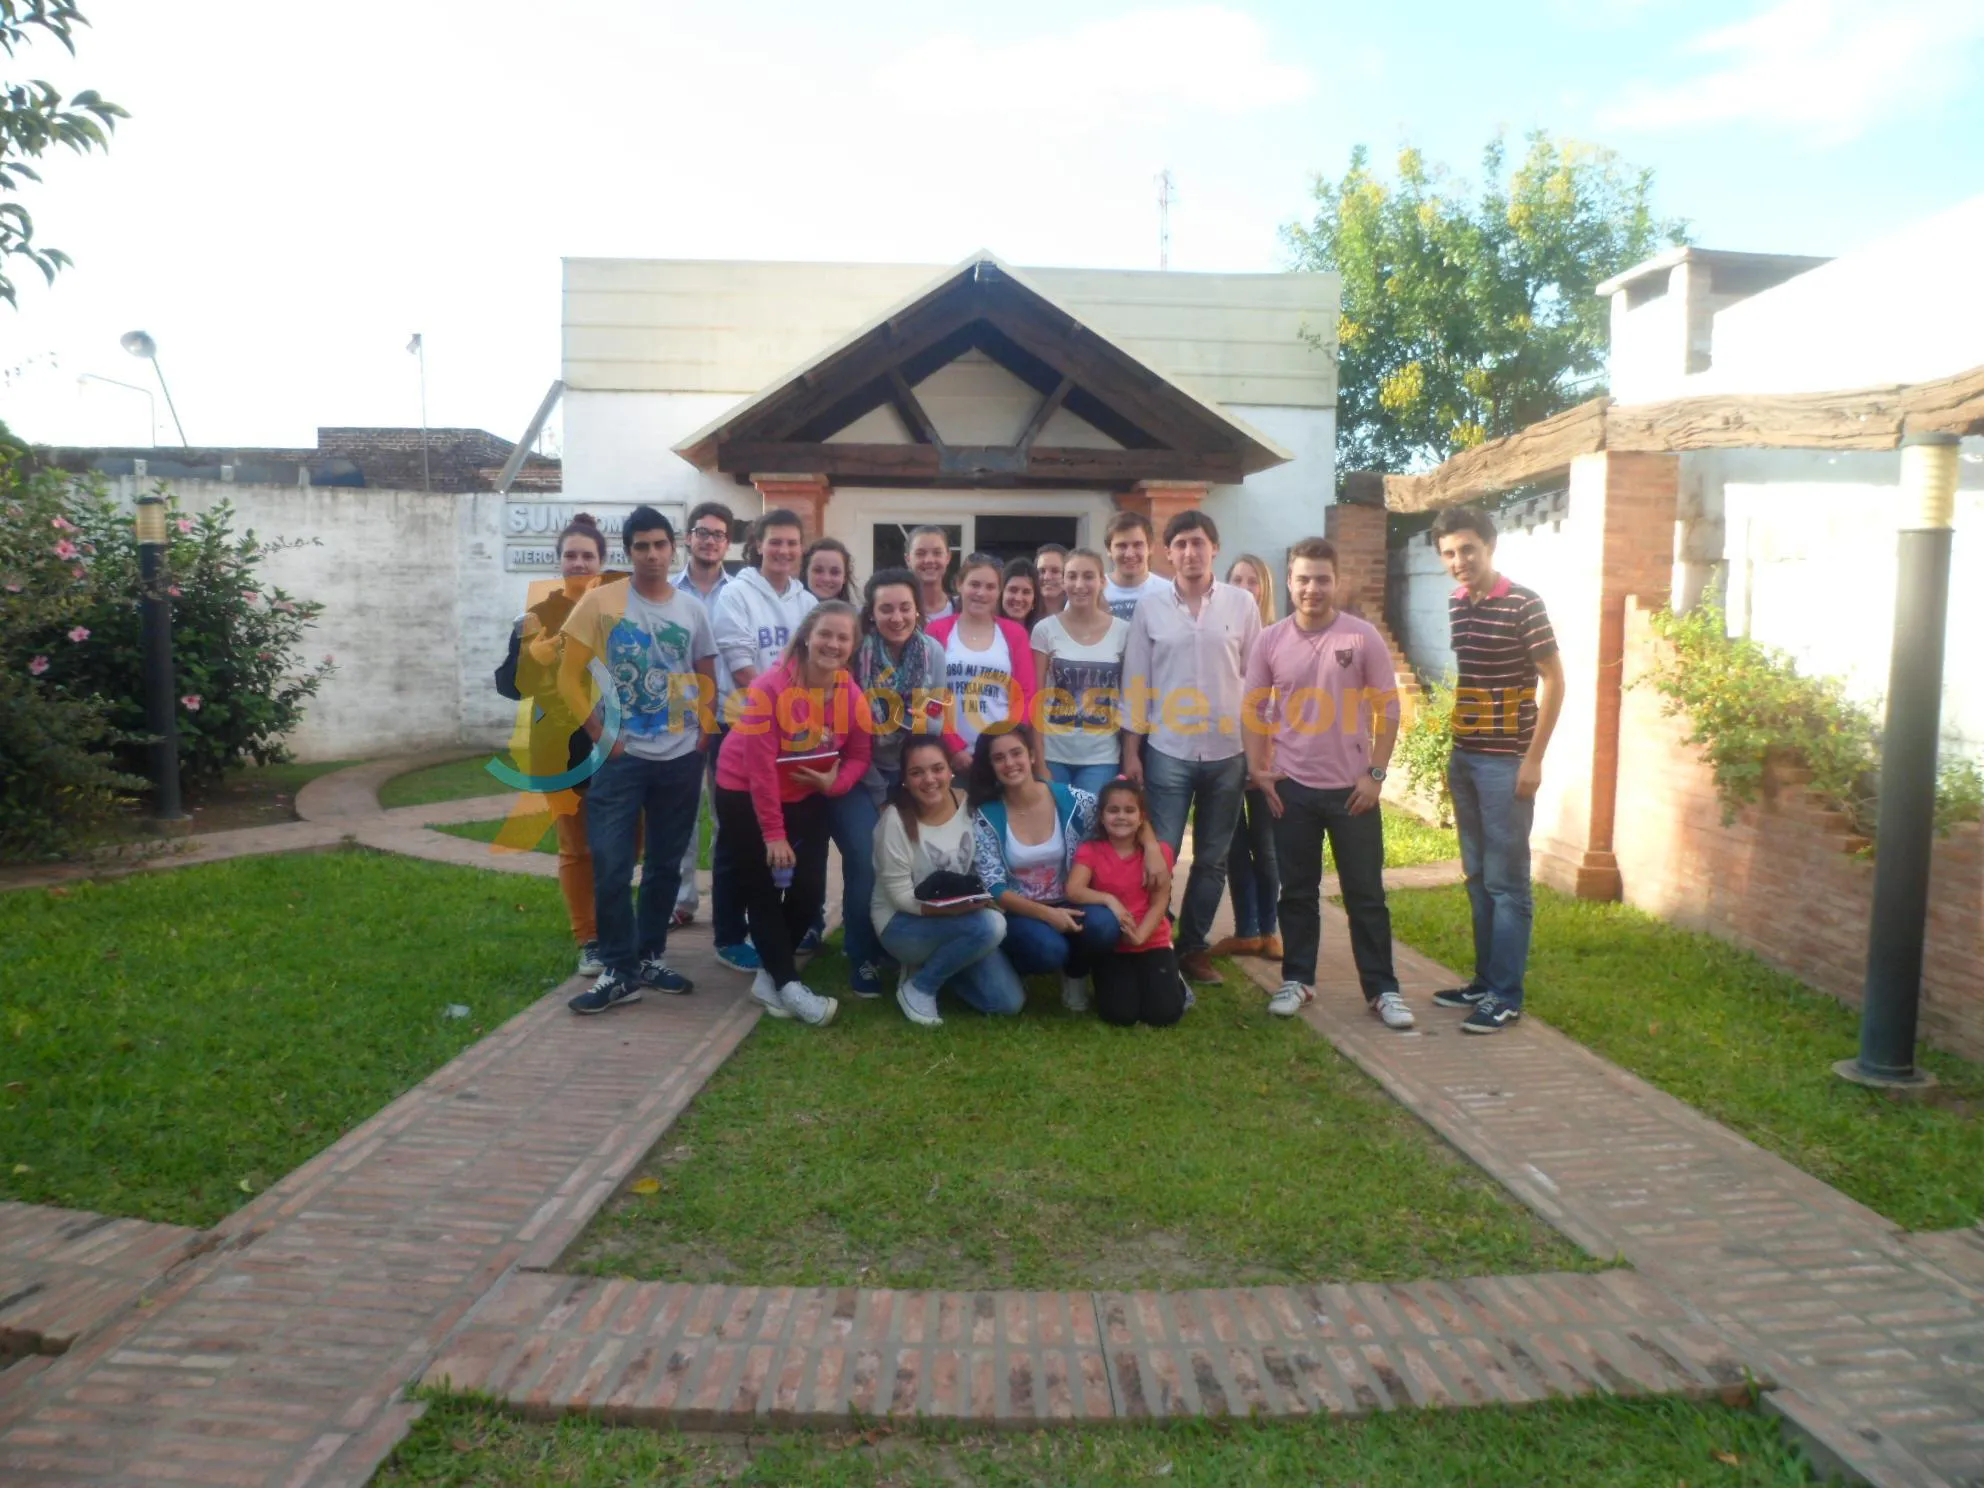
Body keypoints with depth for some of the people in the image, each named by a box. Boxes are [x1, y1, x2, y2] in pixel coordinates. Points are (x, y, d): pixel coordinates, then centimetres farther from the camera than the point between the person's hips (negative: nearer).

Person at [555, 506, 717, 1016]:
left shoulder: (692, 609, 4)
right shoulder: (600, 602, -6)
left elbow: (706, 675, 15)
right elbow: (569, 679, -4)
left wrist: (703, 729, 1)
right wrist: (601, 736, -9)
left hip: (681, 757, 3)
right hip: (620, 757, -3)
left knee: (665, 864, 12)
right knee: (611, 868, -5)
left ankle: (650, 957, 26)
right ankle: (619, 971, 7)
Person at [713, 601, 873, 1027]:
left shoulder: (851, 694, -10)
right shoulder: (770, 687, -25)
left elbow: (859, 754, 0)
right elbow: (760, 764, -24)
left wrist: (836, 781, -24)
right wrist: (773, 832, -22)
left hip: (807, 796, 5)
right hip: (745, 795, -4)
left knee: (810, 890, 0)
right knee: (763, 890, -3)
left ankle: (768, 974, 17)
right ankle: (789, 985, 5)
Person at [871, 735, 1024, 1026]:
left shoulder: (967, 803, -7)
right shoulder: (895, 820, -21)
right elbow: (901, 897, -18)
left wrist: (980, 897, -13)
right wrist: (956, 906, -30)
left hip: (960, 920, 6)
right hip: (903, 924, -5)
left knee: (1008, 1002, -6)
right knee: (990, 925, -31)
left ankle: (934, 965, 16)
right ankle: (918, 986, -10)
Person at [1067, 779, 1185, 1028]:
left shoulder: (1158, 851, -4)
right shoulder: (1090, 850, -4)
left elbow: (1160, 903, -7)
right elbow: (1073, 891, -18)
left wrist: (1139, 936, -21)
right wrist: (1109, 899, -31)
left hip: (1152, 942, 0)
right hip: (1110, 946, 0)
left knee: (1164, 1013, -16)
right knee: (1120, 1015, -17)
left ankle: (1173, 979, 19)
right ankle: (1127, 982, 17)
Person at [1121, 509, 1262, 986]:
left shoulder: (1242, 604, 2)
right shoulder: (1150, 607, 1)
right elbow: (1135, 683, 2)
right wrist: (1130, 751, -2)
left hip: (1228, 752, 2)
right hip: (1167, 752, -1)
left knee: (1212, 859, 10)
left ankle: (1193, 947, 23)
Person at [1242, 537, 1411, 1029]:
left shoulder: (1363, 636, -5)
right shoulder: (1270, 640, 0)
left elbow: (1388, 709, -2)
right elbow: (1254, 710, 5)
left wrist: (1376, 773, -6)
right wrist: (1256, 770, -2)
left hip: (1352, 788, -1)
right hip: (1291, 787, 2)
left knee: (1365, 893, 5)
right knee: (1298, 891, 11)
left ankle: (1382, 990, 15)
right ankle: (1297, 979, 24)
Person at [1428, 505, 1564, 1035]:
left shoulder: (1523, 604, -10)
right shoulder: (1450, 607, 8)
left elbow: (1553, 681, -9)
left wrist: (1534, 758, -13)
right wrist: (1445, 754, 12)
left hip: (1506, 761, -6)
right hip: (1462, 759, 6)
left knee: (1507, 881, -1)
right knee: (1477, 878, 13)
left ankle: (1506, 996, 6)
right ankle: (1485, 980, 23)